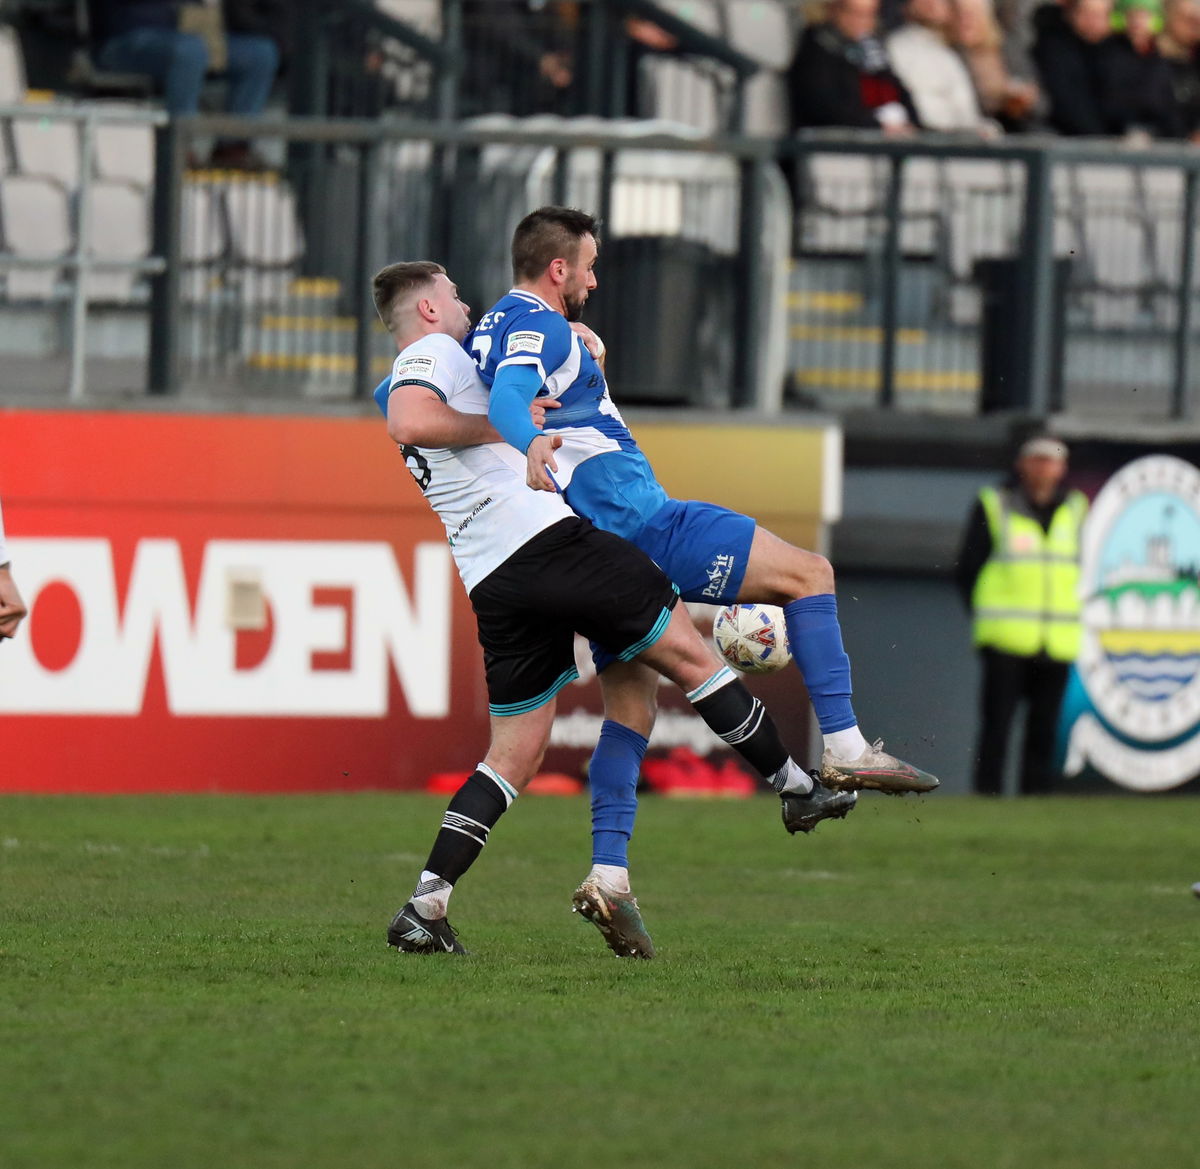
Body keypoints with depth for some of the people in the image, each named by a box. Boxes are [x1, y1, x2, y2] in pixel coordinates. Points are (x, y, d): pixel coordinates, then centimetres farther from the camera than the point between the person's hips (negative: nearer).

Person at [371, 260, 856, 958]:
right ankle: (799, 789, 12)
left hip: (490, 584, 9)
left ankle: (425, 906, -2)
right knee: (690, 656, 5)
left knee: (515, 755, 9)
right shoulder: (433, 351, -2)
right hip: (543, 534, -9)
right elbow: (410, 423, -24)